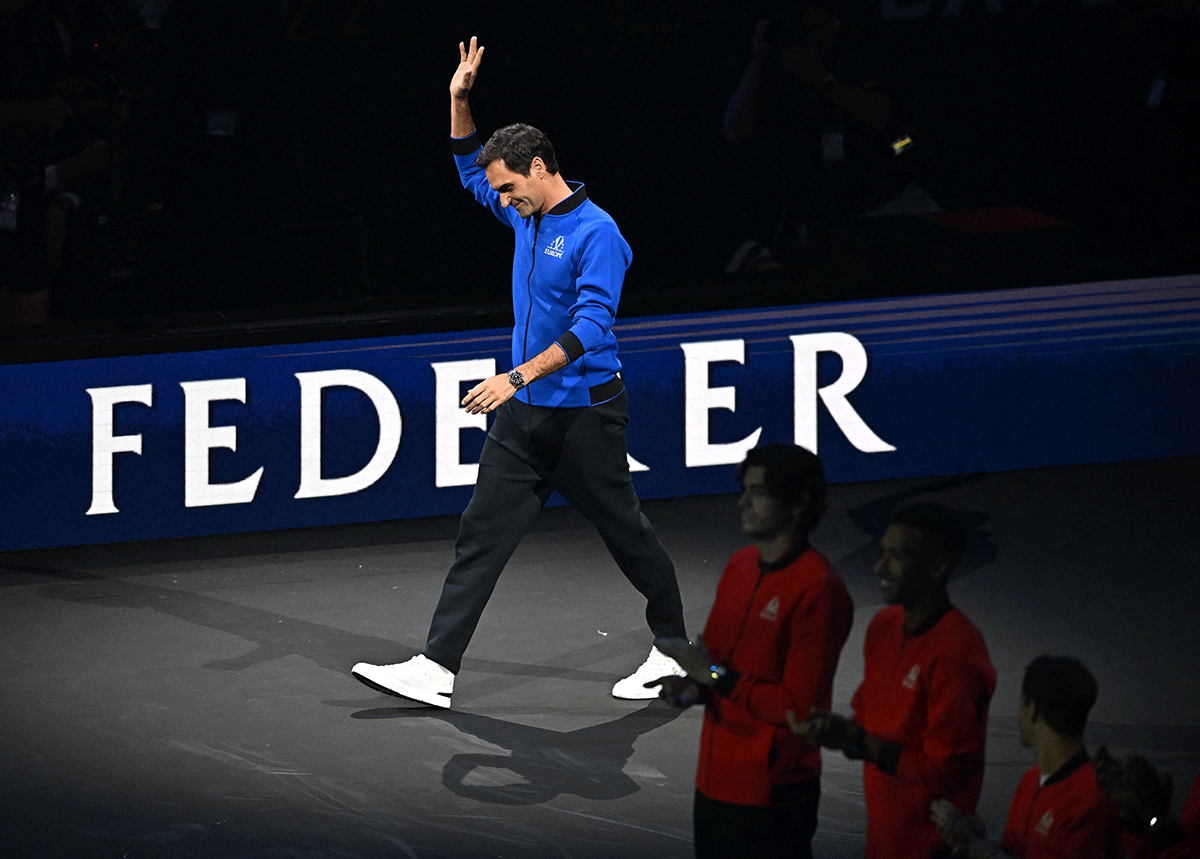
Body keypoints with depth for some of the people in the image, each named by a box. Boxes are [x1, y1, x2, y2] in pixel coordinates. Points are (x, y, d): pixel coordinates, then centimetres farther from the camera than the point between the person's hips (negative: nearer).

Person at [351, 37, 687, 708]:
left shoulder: (595, 232, -16)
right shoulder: (527, 217, 9)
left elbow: (591, 324, -25)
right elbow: (472, 171, 27)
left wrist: (519, 377, -31)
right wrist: (460, 100, 12)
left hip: (585, 413, -8)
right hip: (525, 413, 8)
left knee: (624, 530, 6)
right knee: (484, 532, 0)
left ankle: (674, 650, 24)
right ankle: (438, 668, -5)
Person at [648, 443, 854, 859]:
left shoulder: (818, 590, -17)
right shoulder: (739, 566, 10)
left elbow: (800, 706, -20)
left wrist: (714, 675, -19)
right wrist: (694, 687, -1)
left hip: (772, 799, -8)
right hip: (716, 785, 8)